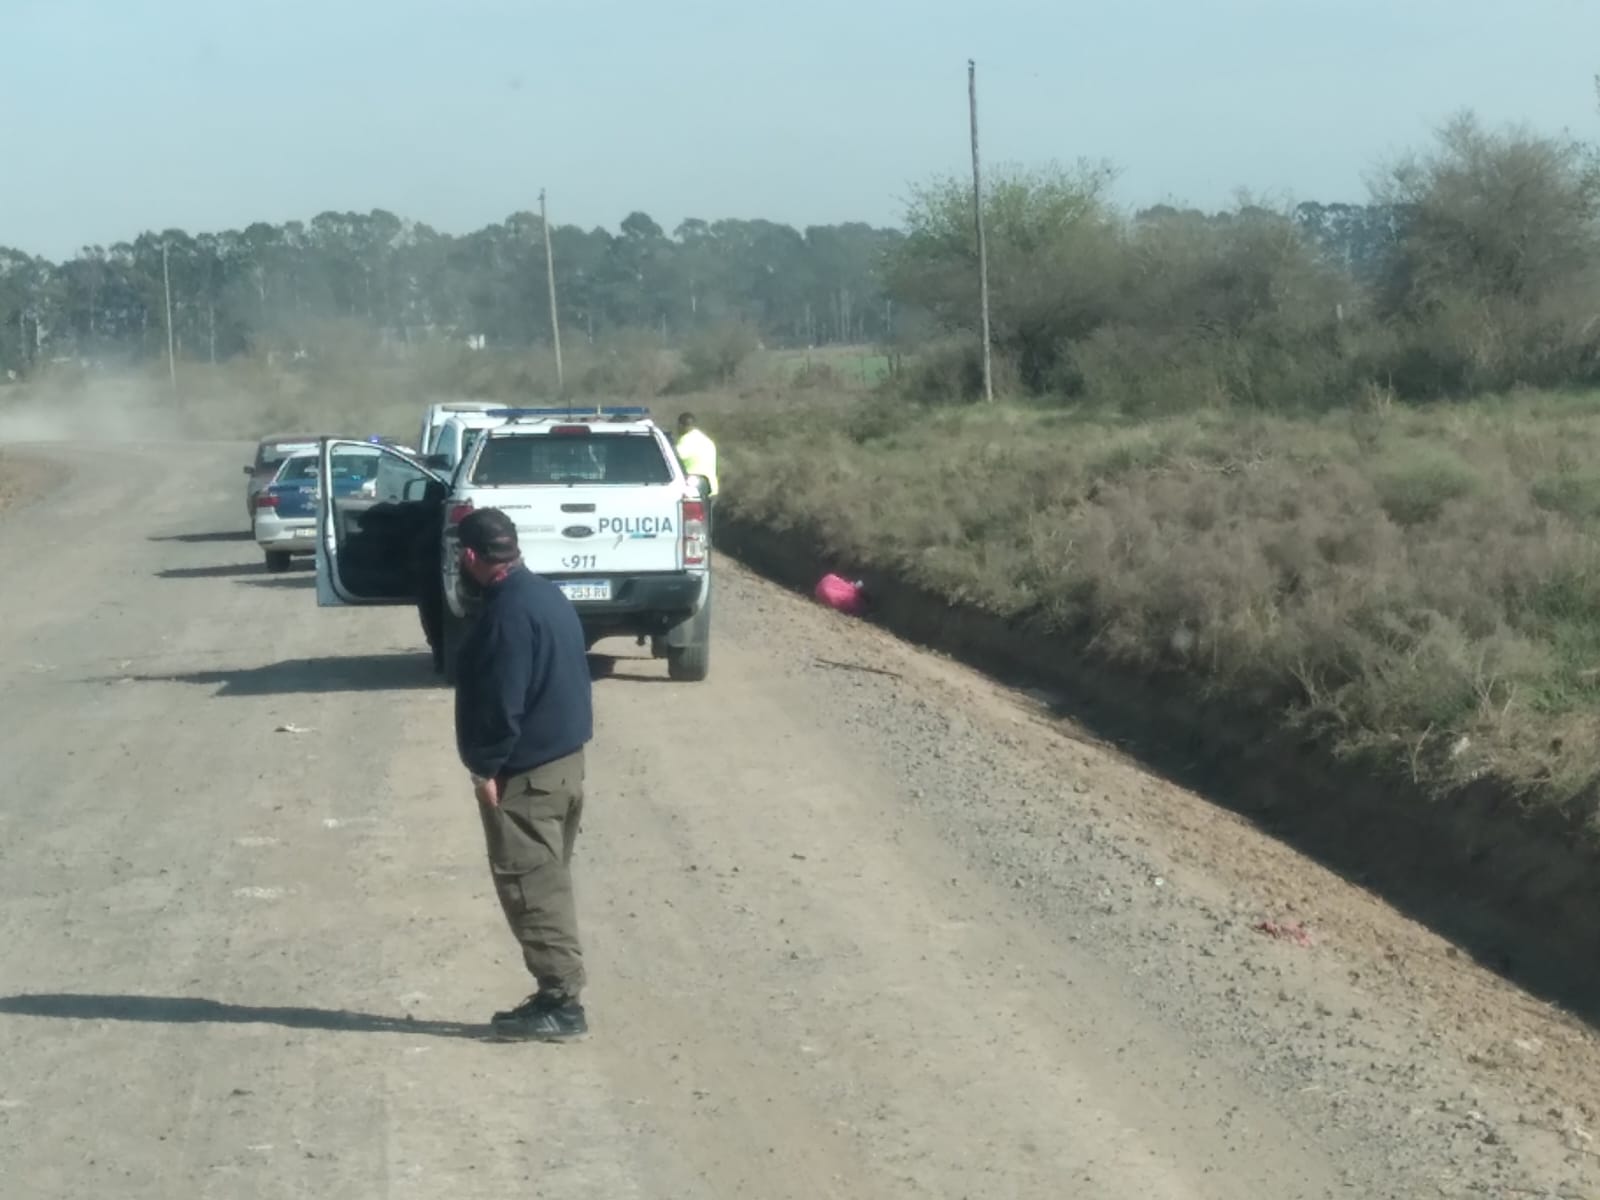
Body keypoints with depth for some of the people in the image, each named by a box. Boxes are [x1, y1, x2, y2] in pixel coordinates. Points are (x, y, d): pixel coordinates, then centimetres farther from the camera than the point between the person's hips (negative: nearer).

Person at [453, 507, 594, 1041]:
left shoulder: (509, 612, -20)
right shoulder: (547, 594, 11)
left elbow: (502, 700, -24)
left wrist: (487, 767, -15)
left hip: (525, 772, -10)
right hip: (562, 758, 10)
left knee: (530, 887, -4)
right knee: (547, 882, 15)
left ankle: (562, 1002, -3)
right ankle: (558, 994, 19)